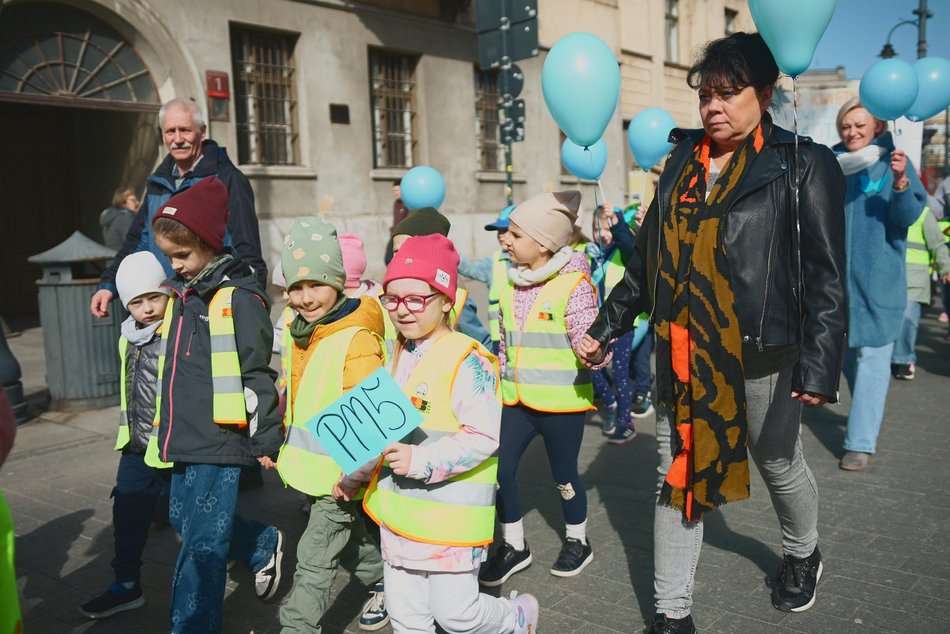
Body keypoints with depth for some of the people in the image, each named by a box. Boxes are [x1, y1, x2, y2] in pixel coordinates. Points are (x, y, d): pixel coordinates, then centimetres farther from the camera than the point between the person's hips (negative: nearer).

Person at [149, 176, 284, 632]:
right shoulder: (180, 294, 13)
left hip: (220, 437, -9)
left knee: (202, 542, -4)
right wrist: (166, 430, 26)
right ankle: (265, 547, 40)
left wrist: (267, 438, -12)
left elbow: (256, 372, -13)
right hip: (185, 436, 9)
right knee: (183, 517, 21)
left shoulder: (238, 297, -13)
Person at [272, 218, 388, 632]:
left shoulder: (356, 338, -23)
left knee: (315, 557, -1)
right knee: (349, 540, 26)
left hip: (340, 473, -9)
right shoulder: (296, 332, 4)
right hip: (308, 465, 9)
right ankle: (385, 582, 48)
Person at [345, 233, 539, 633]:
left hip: (451, 515, -7)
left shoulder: (468, 362, -18)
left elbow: (483, 438, -23)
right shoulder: (399, 358, 8)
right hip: (398, 512, 8)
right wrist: (354, 476, 22)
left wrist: (421, 461, -28)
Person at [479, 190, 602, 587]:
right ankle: (514, 546, 23)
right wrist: (499, 377, 21)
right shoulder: (511, 284, 6)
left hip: (561, 401, -6)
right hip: (516, 400, 6)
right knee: (498, 469, 2)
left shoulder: (573, 285, -14)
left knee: (564, 475, 9)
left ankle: (577, 542, 36)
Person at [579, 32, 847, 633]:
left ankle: (802, 555, 49)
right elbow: (648, 259, 15)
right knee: (678, 475, 8)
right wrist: (606, 326, 15)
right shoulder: (683, 161, 9)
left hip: (761, 354, -4)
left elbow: (827, 275, -10)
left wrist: (821, 363, -18)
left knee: (779, 465, 17)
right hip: (681, 352, 4)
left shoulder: (802, 165, -5)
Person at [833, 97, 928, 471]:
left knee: (872, 357, -6)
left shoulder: (892, 160, -3)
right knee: (846, 352, 16)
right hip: (838, 274, 4)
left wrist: (900, 182, -29)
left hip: (878, 278, -4)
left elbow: (906, 218, -12)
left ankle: (862, 442, -5)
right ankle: (866, 417, 38)